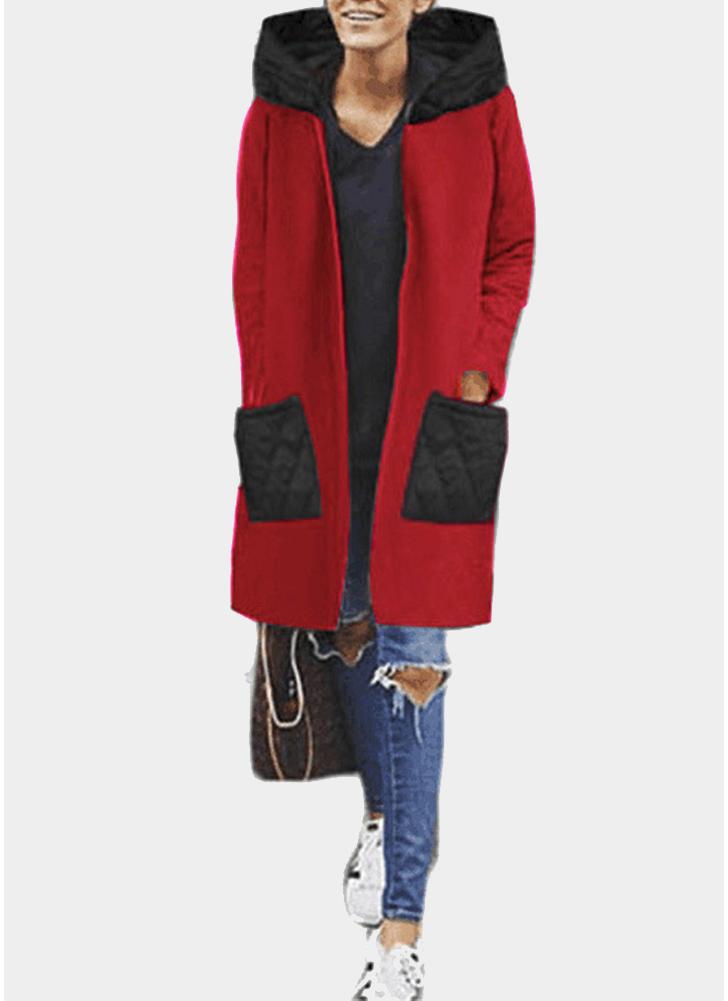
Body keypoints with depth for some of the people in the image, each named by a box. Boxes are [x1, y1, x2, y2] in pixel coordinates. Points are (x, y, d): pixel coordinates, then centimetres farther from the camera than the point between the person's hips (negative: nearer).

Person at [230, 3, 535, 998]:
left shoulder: (477, 102, -5)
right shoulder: (279, 111, -1)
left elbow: (511, 249, 4)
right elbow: (256, 271, 6)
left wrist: (475, 379, -5)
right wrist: (274, 410, 1)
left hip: (432, 421, -2)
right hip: (320, 420, 2)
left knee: (413, 659, -5)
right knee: (346, 630, 15)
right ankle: (385, 814, 43)